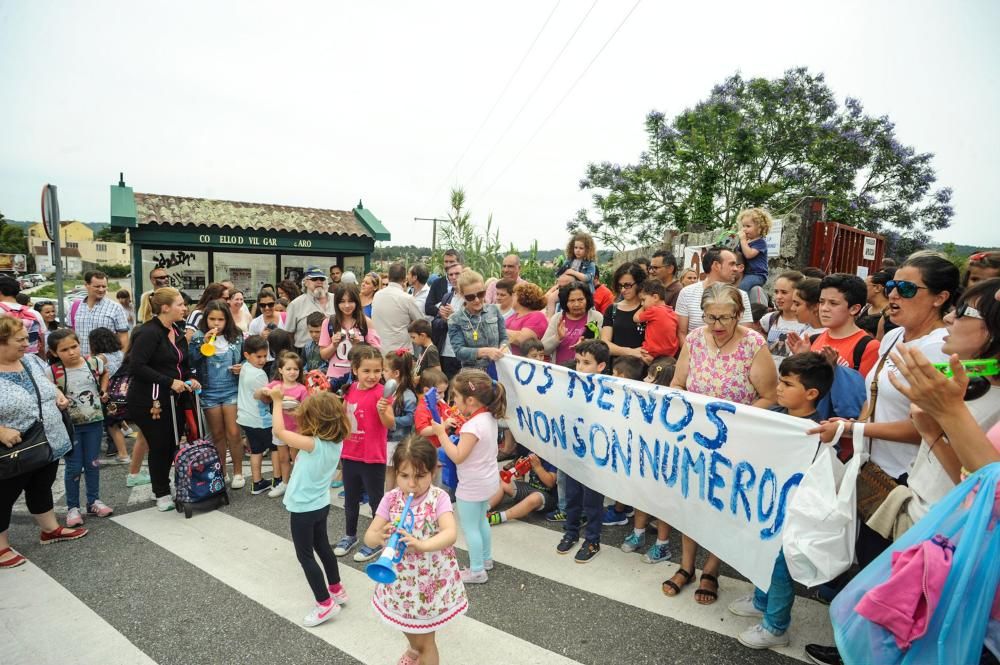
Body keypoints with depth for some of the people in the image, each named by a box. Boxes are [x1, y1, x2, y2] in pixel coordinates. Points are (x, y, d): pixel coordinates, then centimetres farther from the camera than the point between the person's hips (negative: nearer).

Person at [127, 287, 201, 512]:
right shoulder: (149, 333, -15)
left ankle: (163, 486, 28)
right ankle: (162, 494, 18)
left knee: (173, 443, 9)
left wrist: (189, 379, 3)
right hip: (149, 400, -7)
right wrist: (169, 382, -22)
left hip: (173, 398, 8)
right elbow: (136, 366, -22)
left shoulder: (177, 333, 12)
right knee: (159, 446, 2)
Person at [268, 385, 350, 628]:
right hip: (320, 504, 8)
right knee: (322, 547, 24)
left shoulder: (313, 444, -29)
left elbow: (279, 431, -25)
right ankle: (336, 590, 37)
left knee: (305, 556, 7)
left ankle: (325, 604, 14)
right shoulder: (335, 442, -7)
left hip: (303, 508, -8)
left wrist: (277, 400, -16)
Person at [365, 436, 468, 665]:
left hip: (431, 580, -4)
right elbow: (368, 537, -13)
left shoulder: (439, 498, -20)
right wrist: (379, 537, -37)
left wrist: (421, 545, -51)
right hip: (399, 578, 4)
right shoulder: (390, 499, -10)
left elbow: (451, 533, -34)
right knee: (407, 627, 29)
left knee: (424, 641, 11)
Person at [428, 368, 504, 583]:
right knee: (481, 521, 26)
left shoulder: (473, 425, -29)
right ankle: (486, 559, 41)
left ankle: (477, 571, 19)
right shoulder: (489, 417, -2)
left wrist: (441, 433, -24)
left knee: (470, 527, 7)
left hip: (473, 485, -9)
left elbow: (457, 457, -28)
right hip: (488, 480, 9)